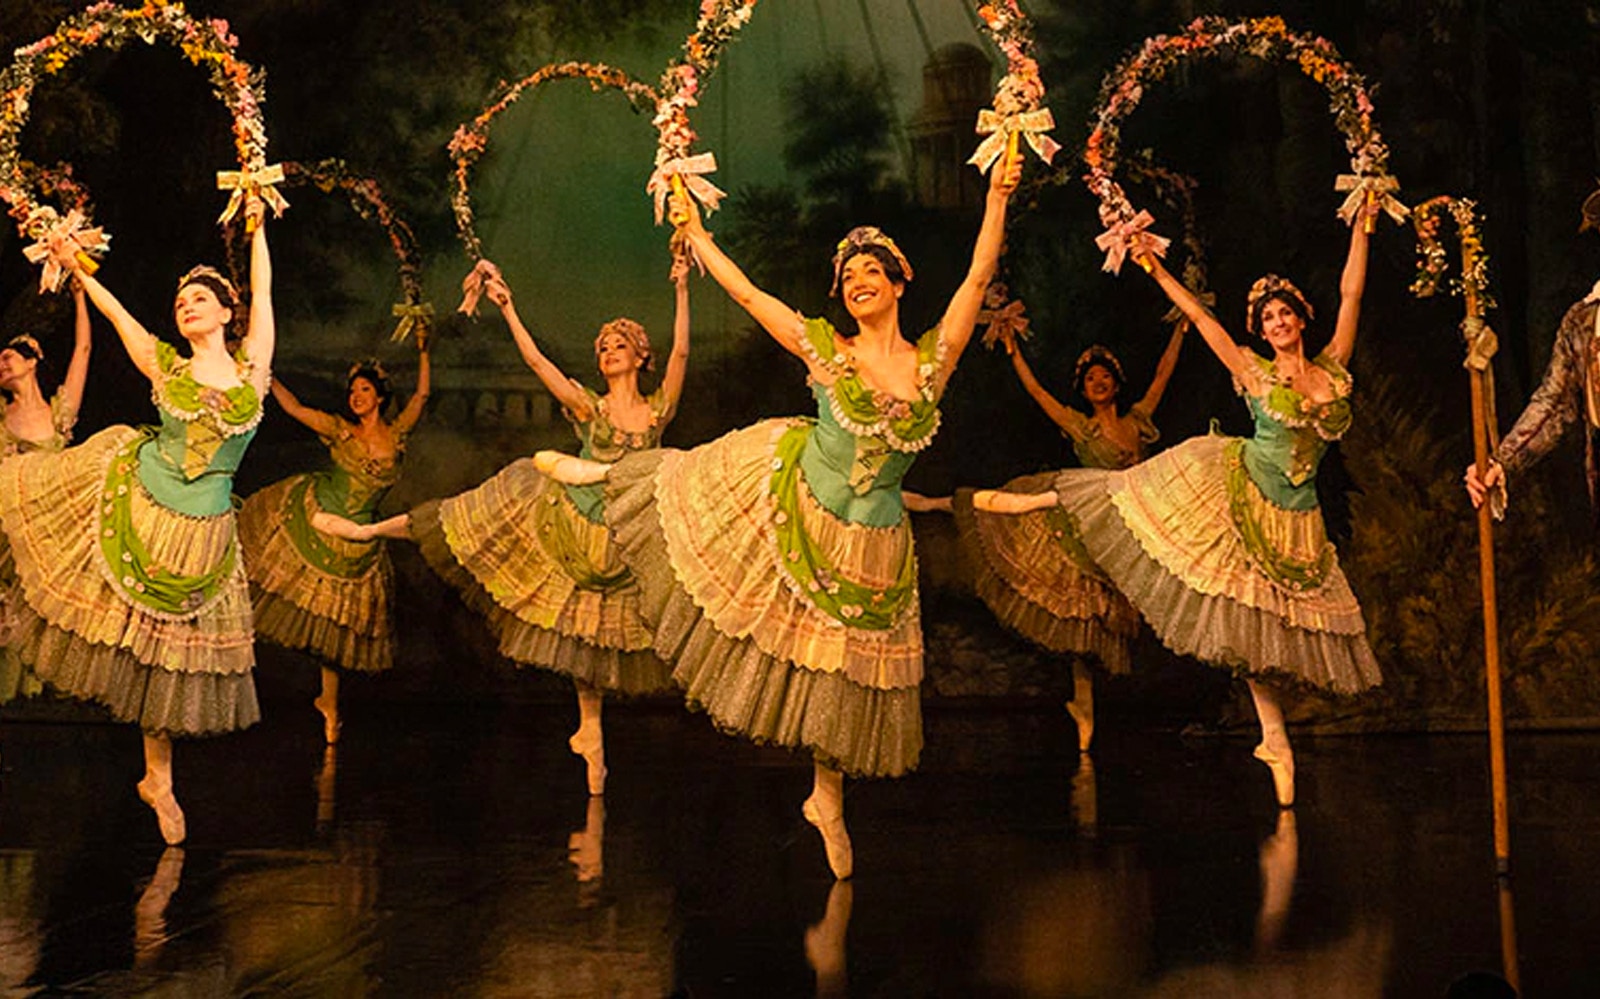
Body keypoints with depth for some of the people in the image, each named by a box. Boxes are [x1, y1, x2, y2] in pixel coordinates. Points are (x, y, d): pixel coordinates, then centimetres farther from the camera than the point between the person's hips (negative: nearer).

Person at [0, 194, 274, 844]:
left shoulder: (252, 365, 0)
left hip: (200, 532, 0)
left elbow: (263, 292, 8)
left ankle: (158, 779, 18)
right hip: (132, 498, 0)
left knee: (171, 651, 8)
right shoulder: (165, 367, 1)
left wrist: (257, 226, 16)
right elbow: (115, 310, 12)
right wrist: (77, 268, 18)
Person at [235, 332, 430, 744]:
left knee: (338, 621, 9)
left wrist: (423, 351, -3)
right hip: (313, 514, 0)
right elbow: (293, 407, -3)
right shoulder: (339, 429, -2)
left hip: (355, 544, 1)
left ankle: (329, 701, 20)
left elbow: (422, 394, 4)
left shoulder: (397, 434, 1)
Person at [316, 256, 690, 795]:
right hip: (563, 516, 0)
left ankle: (590, 732, 21)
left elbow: (680, 352, -10)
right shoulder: (588, 406, 0)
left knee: (591, 638, 10)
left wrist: (681, 291, -17)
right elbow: (535, 358, -4)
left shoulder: (658, 410, 1)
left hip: (619, 542, 0)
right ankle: (369, 530, 13)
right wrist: (507, 306, -10)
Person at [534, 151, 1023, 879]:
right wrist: (695, 233, 4)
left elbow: (980, 276, -7)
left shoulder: (935, 357, -3)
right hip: (788, 496, -1)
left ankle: (827, 798, 26)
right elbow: (743, 290, 0)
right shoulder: (823, 347, -5)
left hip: (866, 546, 1)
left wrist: (997, 198, -13)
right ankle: (610, 472, 48)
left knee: (843, 671, 10)